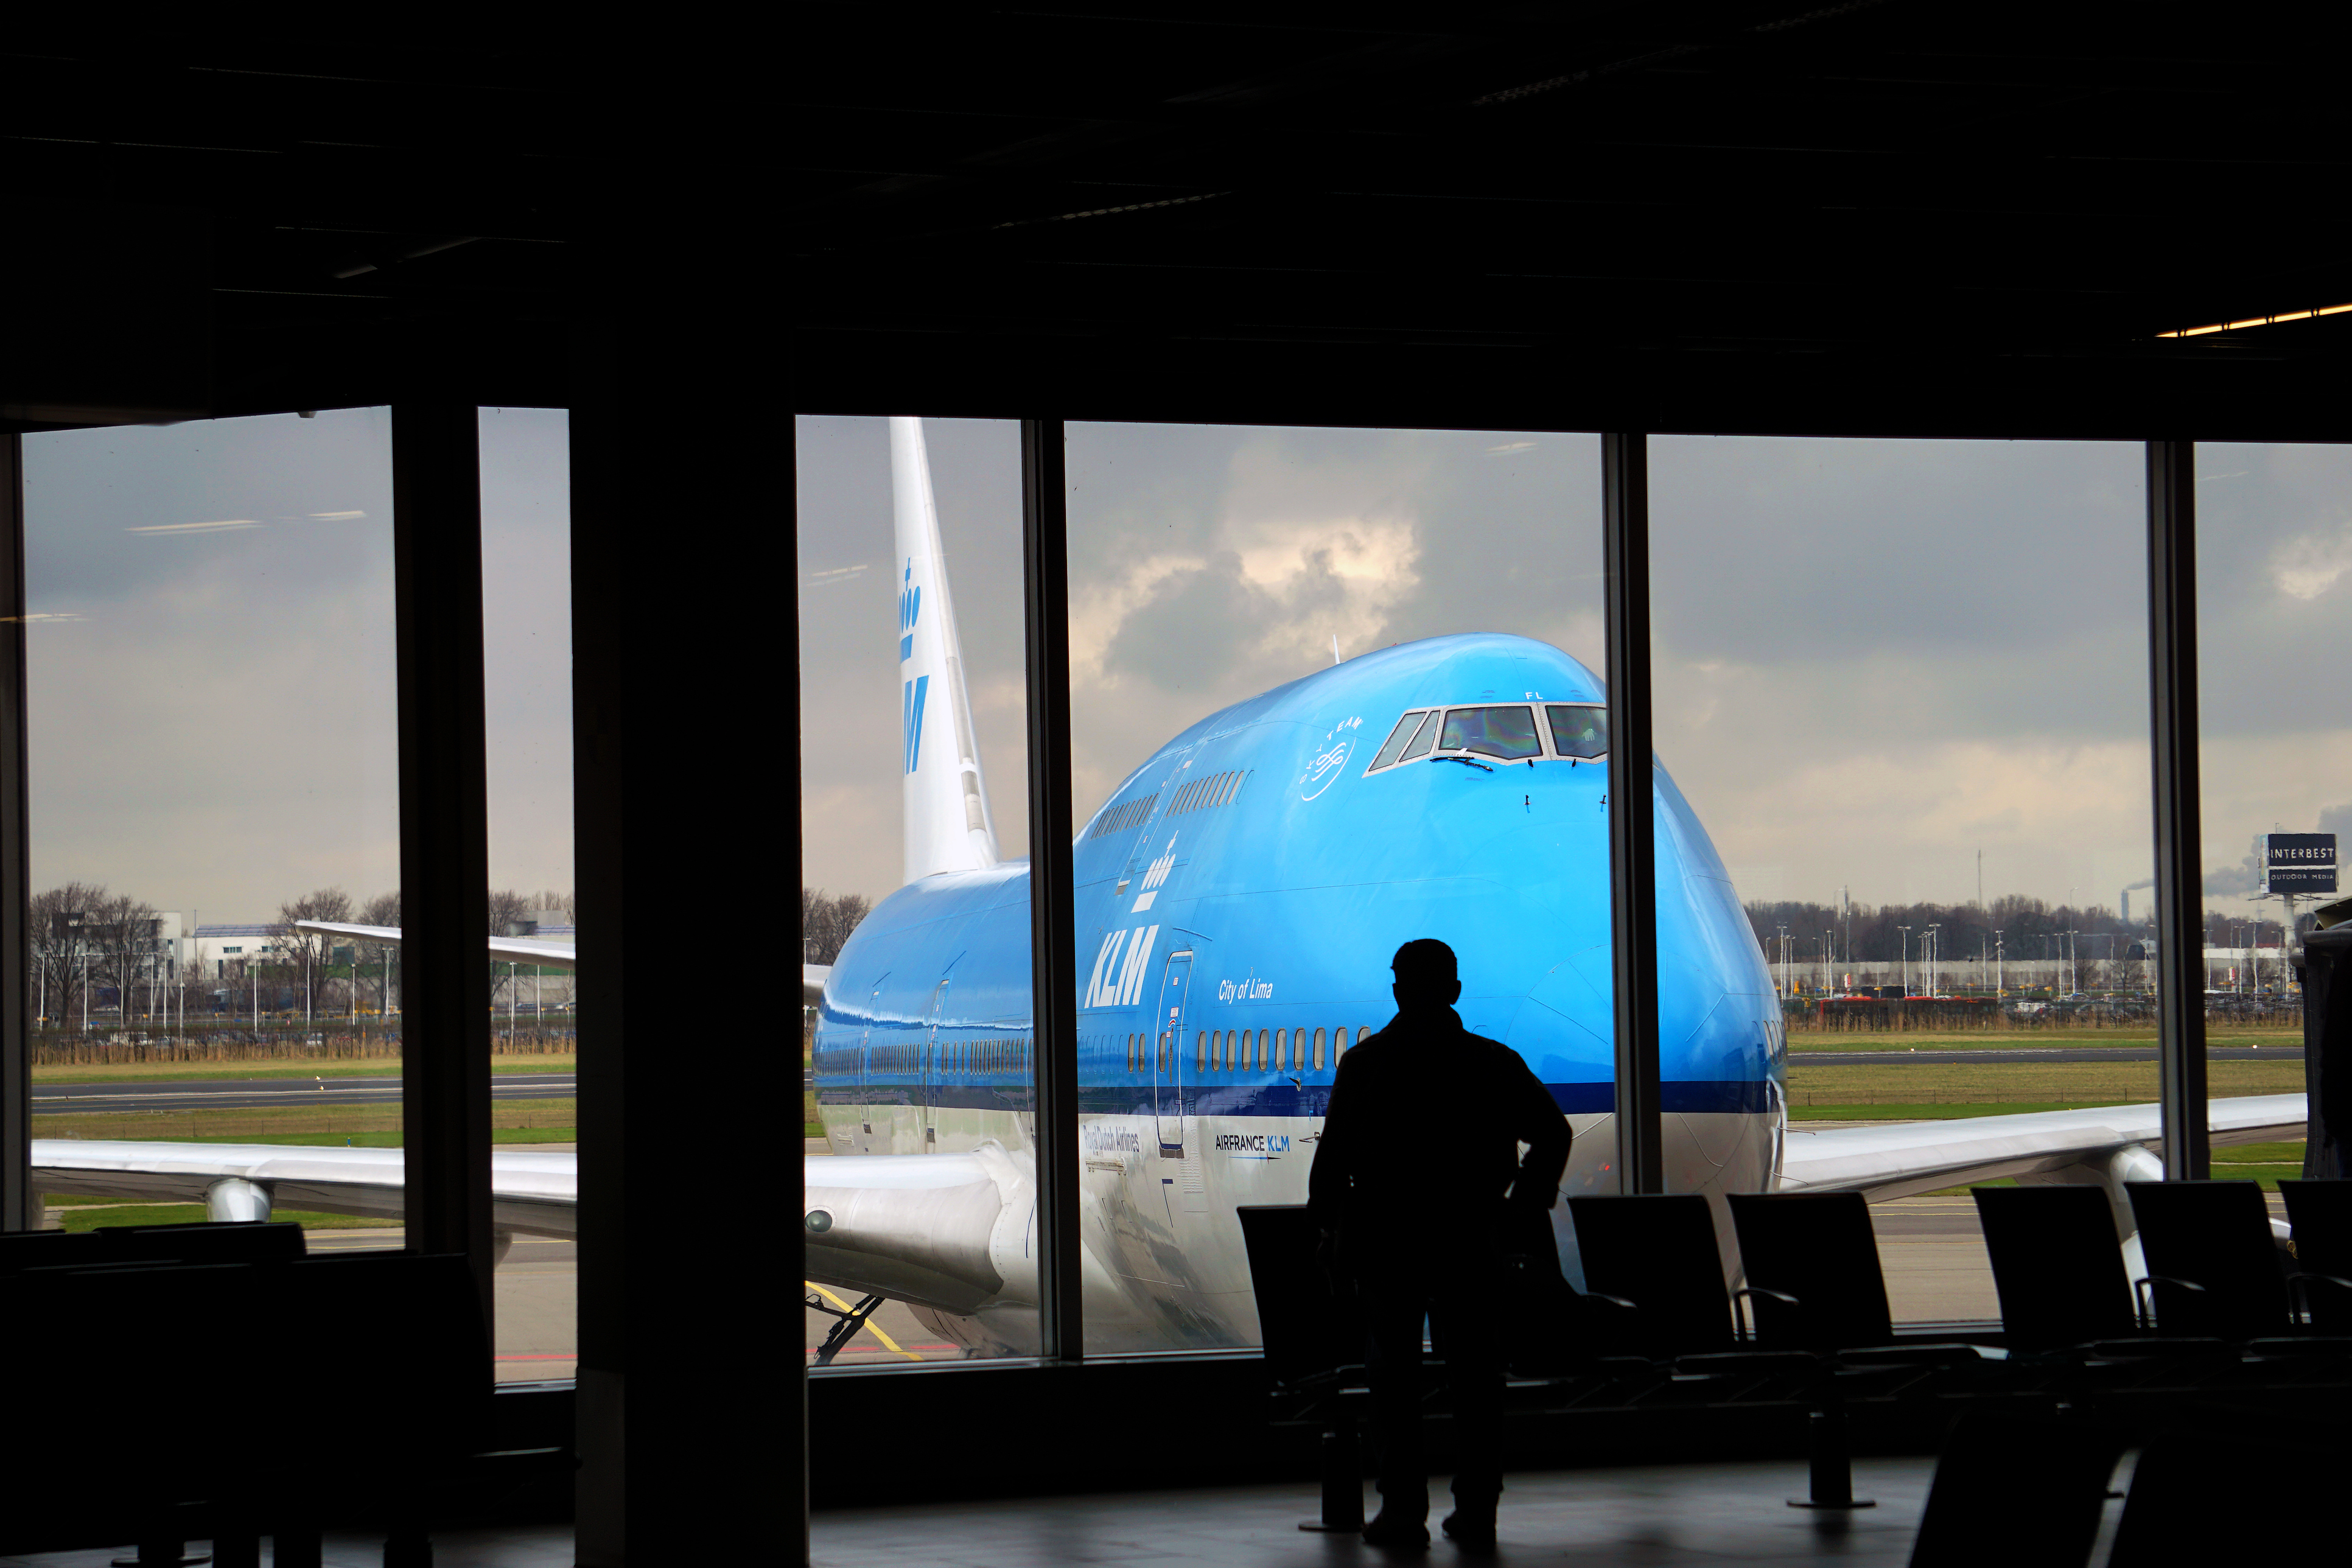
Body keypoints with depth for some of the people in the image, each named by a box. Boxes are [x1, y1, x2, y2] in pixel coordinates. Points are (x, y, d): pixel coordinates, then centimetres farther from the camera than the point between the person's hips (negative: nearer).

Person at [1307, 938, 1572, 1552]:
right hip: (1470, 1242, 2)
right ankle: (1476, 1508, 7)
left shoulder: (1364, 1063, -4)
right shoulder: (1494, 1063, 2)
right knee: (1474, 1370, 7)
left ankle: (1403, 1507, 2)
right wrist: (1523, 1207, 10)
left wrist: (1327, 1228, 2)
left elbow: (1333, 1154, -7)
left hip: (1385, 1239, -1)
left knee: (1395, 1370, 4)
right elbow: (1552, 1133, 1)